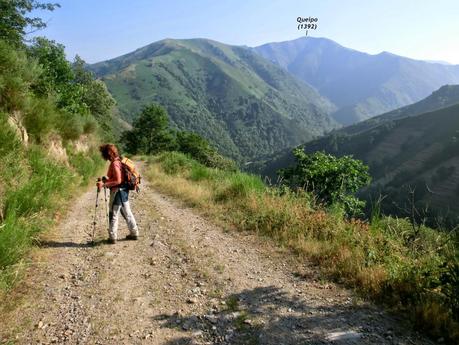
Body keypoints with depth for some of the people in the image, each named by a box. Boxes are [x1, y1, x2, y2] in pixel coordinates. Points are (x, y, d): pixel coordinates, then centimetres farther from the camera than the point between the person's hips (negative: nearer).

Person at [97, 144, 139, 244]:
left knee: (113, 214, 2)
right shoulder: (118, 161, 10)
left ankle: (112, 237, 11)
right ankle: (134, 233, 25)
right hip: (124, 190, 10)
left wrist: (104, 185, -23)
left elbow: (118, 181, -23)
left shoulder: (114, 164, -19)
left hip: (118, 191, -10)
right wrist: (107, 180, 14)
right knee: (127, 212, 17)